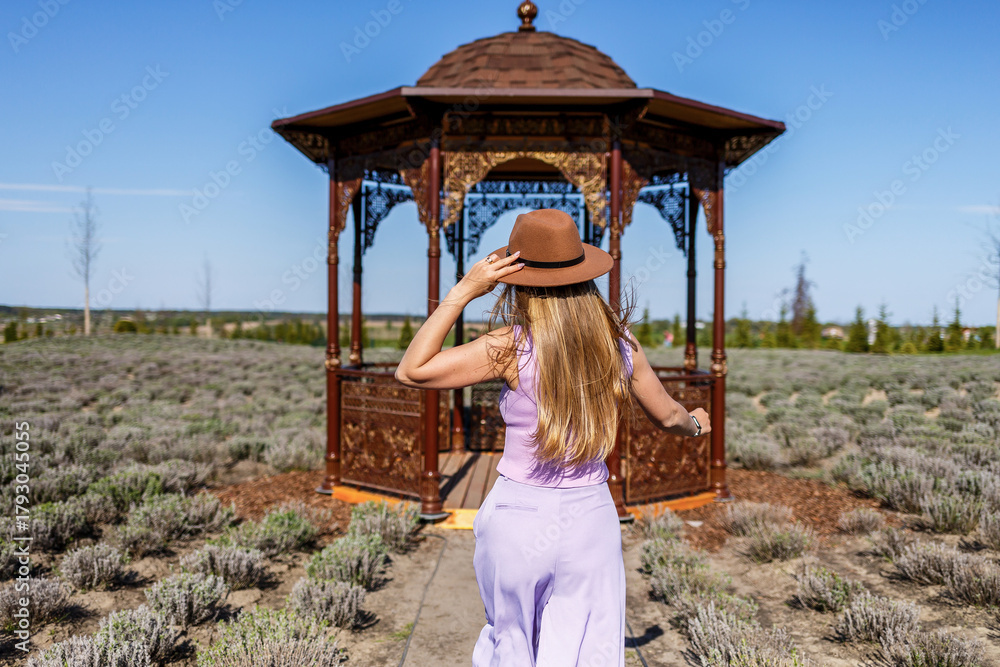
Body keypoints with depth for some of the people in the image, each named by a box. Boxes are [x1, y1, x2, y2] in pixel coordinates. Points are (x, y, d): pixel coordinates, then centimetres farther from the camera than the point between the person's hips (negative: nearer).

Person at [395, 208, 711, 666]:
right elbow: (667, 416, 9)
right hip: (592, 520, 3)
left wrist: (462, 292, -16)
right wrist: (695, 424, 33)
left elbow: (410, 371, -16)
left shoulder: (512, 347, -18)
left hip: (517, 517, -2)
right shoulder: (619, 342, -5)